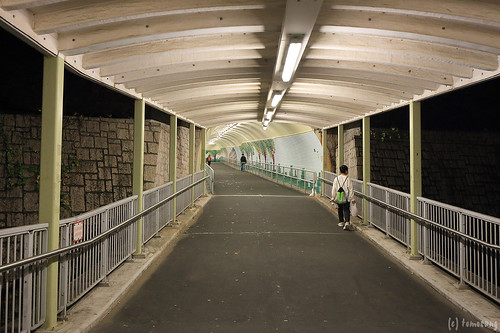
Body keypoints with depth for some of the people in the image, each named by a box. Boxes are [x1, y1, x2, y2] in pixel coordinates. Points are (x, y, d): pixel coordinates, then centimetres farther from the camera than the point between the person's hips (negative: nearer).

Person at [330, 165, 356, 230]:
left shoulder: (336, 178, 2)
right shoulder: (348, 179, -6)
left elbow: (334, 189, 4)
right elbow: (351, 189, -6)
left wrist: (333, 197, 10)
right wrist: (352, 198, -2)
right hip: (346, 198, -3)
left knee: (340, 210, 18)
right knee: (346, 210, -1)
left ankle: (341, 222, 26)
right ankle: (347, 222, -18)